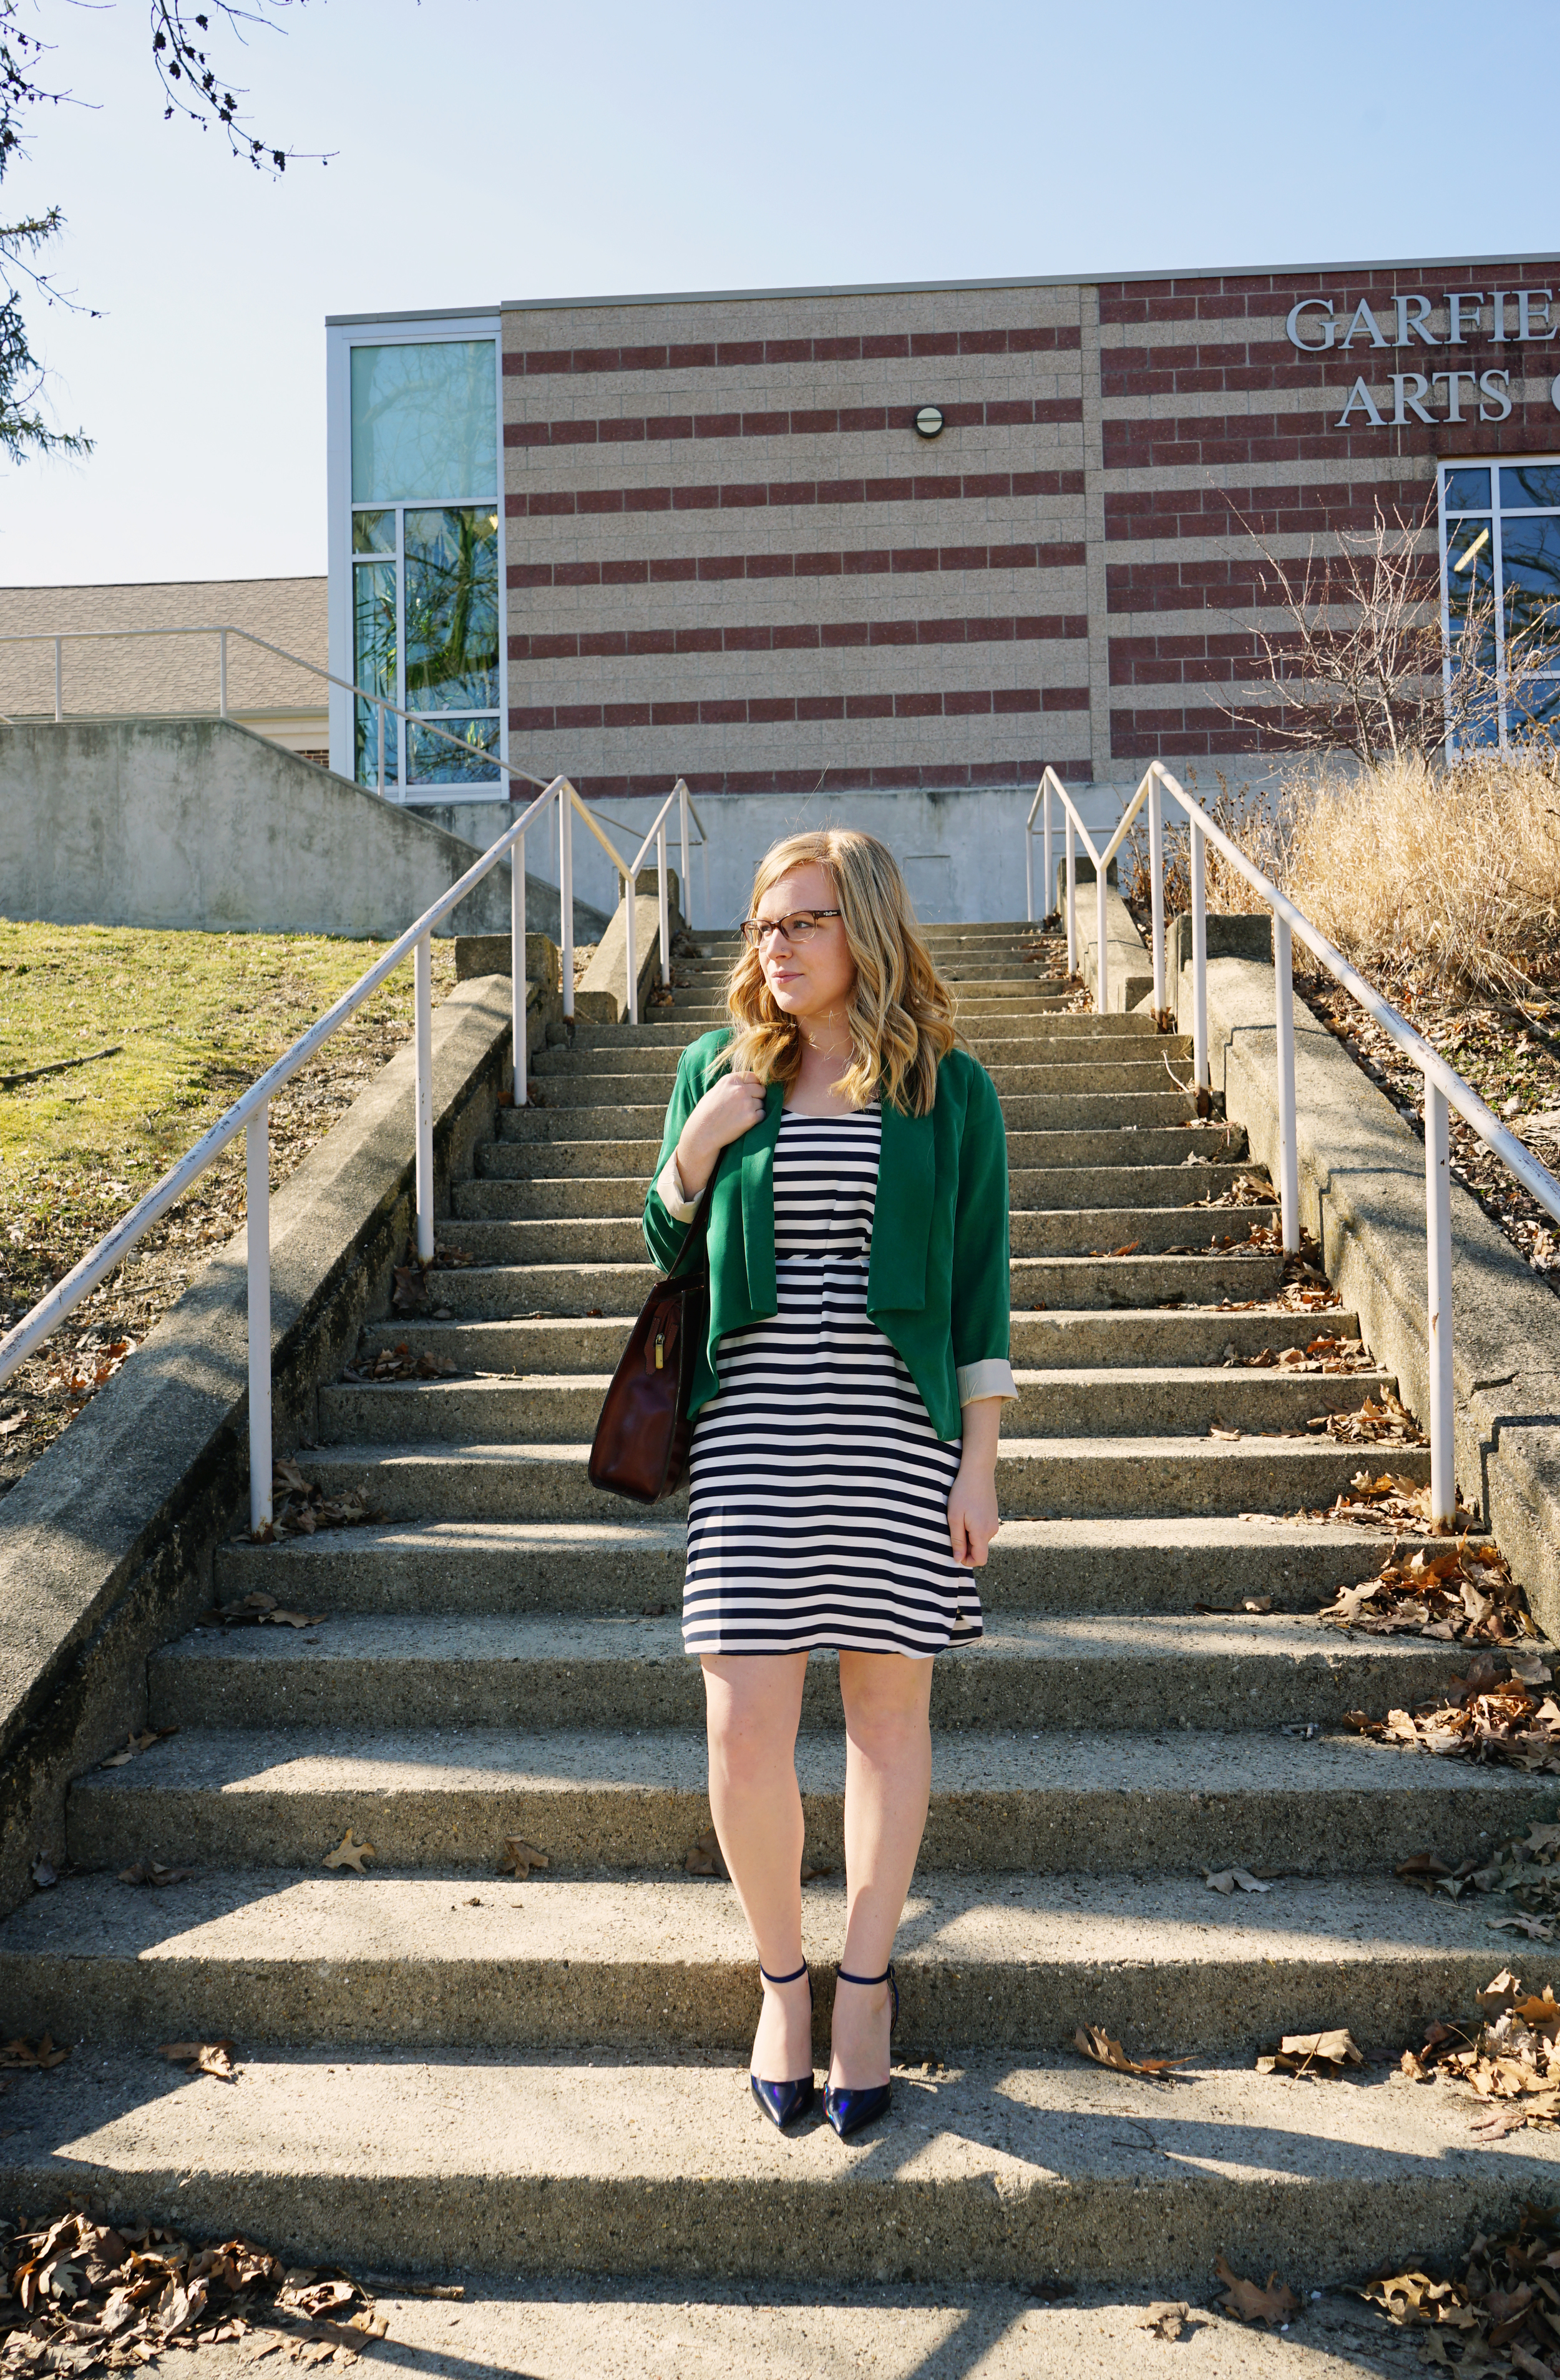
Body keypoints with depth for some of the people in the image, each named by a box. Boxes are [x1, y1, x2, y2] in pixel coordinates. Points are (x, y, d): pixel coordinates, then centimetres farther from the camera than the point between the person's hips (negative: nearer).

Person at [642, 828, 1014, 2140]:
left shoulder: (950, 1089, 2)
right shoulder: (720, 1069, 7)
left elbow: (979, 1284, 2)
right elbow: (665, 1257, 13)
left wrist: (980, 1462, -2)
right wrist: (695, 1149, -6)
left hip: (896, 1427, -1)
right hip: (755, 1425, 1)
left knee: (889, 1700, 9)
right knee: (745, 1725, -3)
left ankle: (867, 1981, 27)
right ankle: (783, 1977, 21)